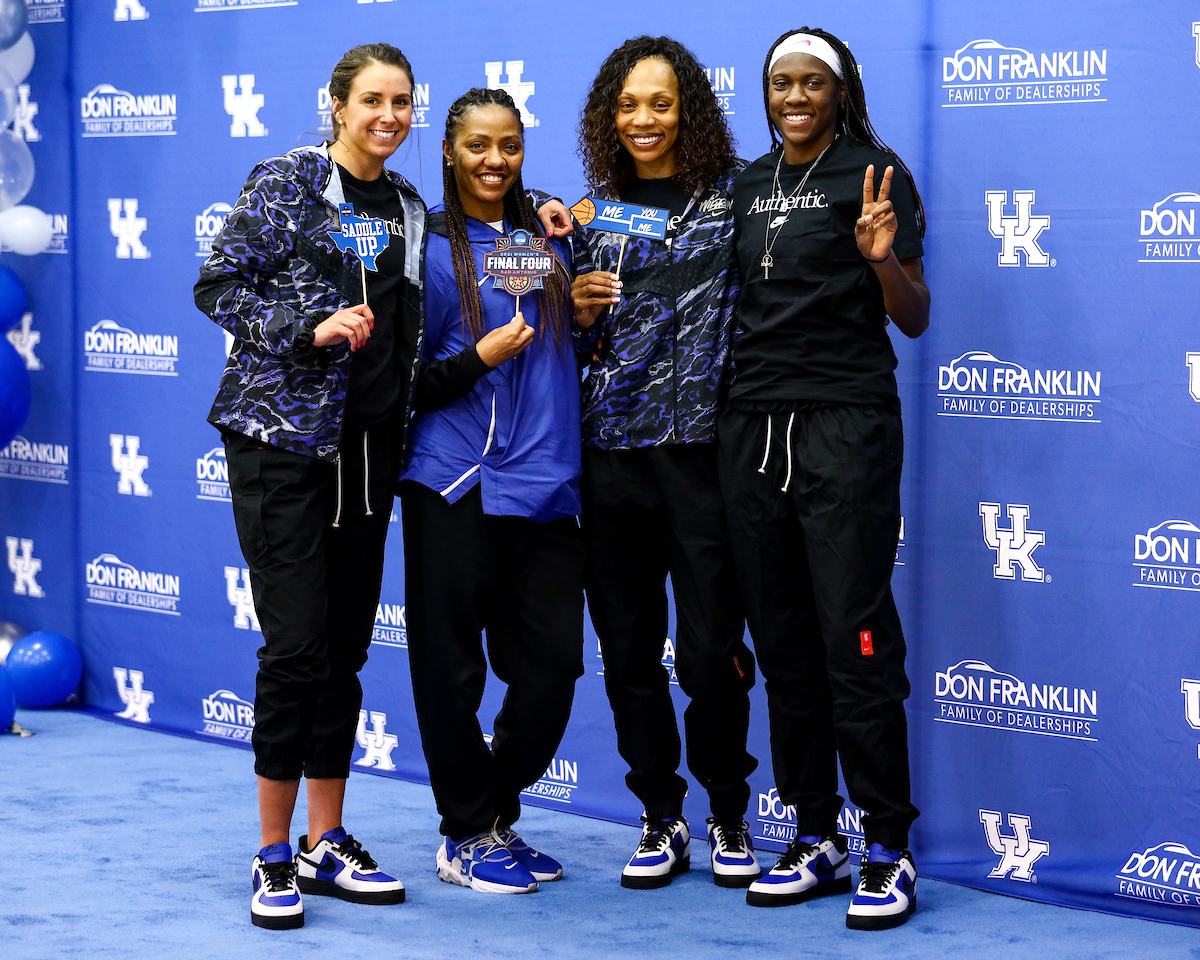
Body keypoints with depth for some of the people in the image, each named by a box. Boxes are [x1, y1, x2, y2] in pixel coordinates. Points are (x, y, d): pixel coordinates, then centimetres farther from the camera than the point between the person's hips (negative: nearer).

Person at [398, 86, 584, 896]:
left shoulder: (547, 237, 14)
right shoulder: (432, 248, 0)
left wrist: (586, 306, 5)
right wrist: (482, 357, -13)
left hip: (546, 485, 4)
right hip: (457, 485, -4)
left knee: (554, 661, 2)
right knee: (452, 669, -1)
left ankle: (496, 814, 22)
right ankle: (467, 837, 14)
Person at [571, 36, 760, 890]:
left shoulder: (733, 198, 2)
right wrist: (581, 314, -3)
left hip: (701, 443, -3)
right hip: (611, 449, 4)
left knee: (711, 649, -3)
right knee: (627, 646, 6)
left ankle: (729, 816, 16)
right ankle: (661, 819, 19)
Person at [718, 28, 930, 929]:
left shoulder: (873, 175, -1)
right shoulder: (749, 185, 15)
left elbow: (913, 320, -1)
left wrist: (882, 259, -21)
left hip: (845, 422, -6)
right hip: (753, 423, 6)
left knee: (855, 640, -8)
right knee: (783, 642, 8)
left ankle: (890, 851, -3)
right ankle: (816, 838, 16)